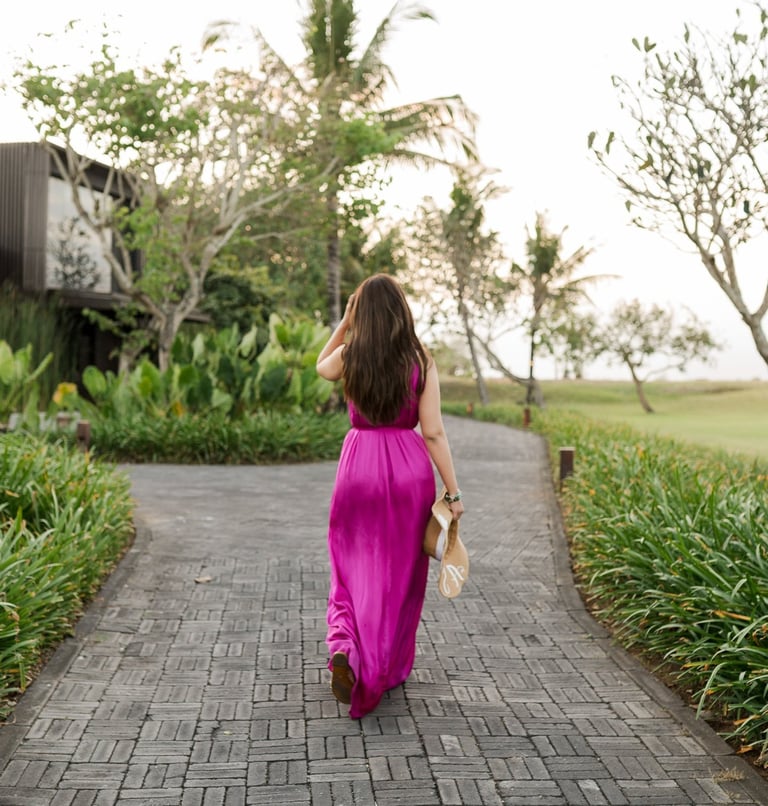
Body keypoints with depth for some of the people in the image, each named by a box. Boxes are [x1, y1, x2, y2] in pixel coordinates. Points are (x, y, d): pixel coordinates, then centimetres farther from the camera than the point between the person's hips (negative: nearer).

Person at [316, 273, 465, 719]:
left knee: (355, 569, 14)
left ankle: (346, 649, -10)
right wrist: (453, 492, -3)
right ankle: (389, 668, 25)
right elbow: (433, 432, -8)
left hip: (359, 465, 1)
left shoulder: (349, 356, -3)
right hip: (409, 468, 0)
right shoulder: (422, 361, -6)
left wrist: (344, 323, 13)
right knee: (399, 575, 14)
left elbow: (321, 367, 23)